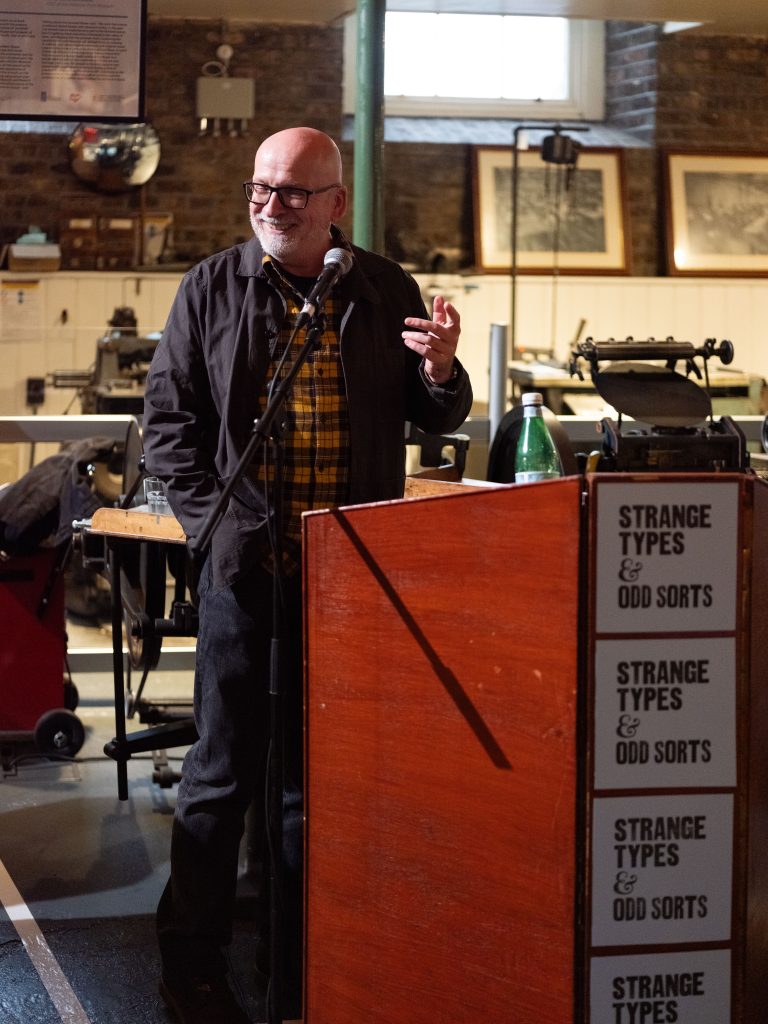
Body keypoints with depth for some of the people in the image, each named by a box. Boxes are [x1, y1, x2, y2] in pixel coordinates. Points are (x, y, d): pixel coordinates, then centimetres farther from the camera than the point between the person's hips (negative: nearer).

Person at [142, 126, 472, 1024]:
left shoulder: (387, 292, 7)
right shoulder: (211, 289, 3)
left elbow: (437, 419, 13)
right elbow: (167, 420, 2)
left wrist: (441, 371, -10)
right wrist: (215, 521, -10)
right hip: (245, 568, -2)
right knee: (224, 770, 2)